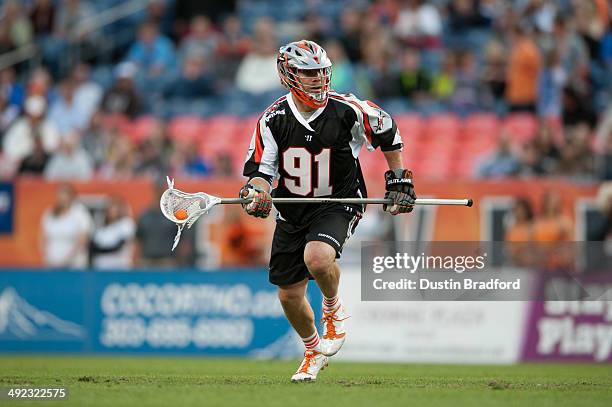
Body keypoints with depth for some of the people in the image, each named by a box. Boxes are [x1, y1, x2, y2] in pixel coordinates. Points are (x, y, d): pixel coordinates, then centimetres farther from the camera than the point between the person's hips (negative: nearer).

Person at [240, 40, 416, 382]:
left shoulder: (348, 110, -13)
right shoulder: (274, 120, -9)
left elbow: (389, 133, 4)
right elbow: (259, 168, -6)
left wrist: (399, 181, 6)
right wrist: (256, 192, -28)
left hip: (339, 203, -3)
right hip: (292, 211, 3)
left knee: (317, 257, -34)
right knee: (289, 295, 7)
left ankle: (334, 309, 0)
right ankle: (314, 351, 36)